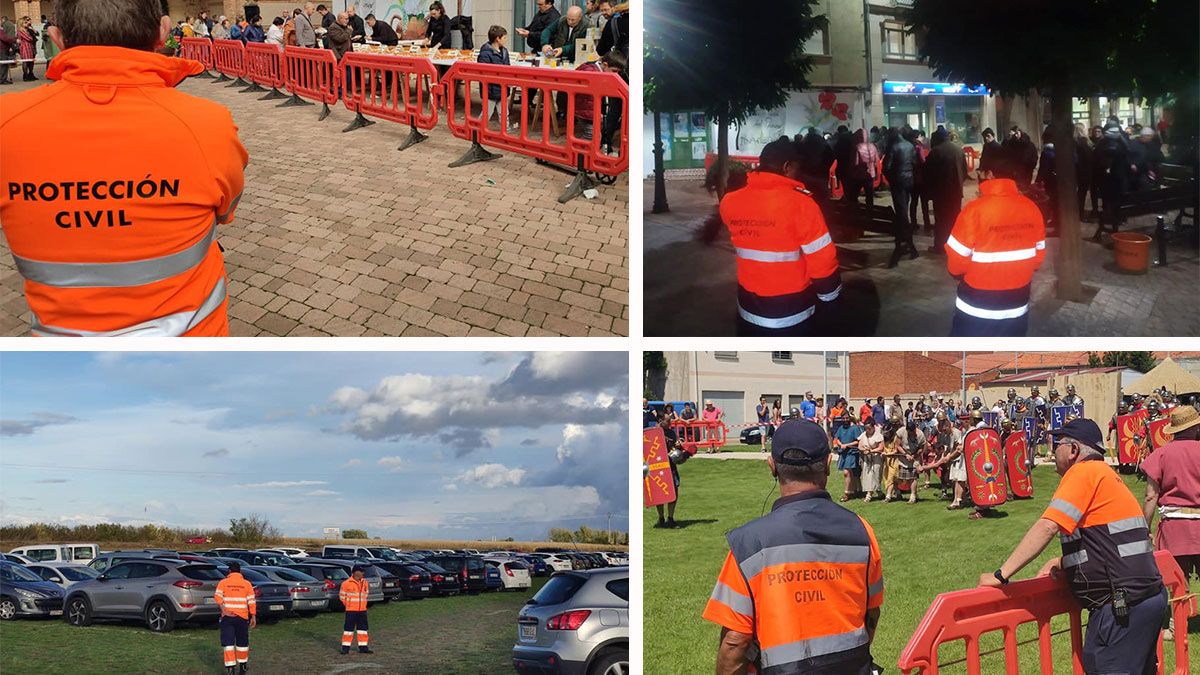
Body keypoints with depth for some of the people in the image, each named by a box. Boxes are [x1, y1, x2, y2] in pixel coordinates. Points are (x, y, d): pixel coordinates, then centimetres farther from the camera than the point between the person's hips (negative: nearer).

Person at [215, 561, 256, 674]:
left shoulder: (223, 582, 3)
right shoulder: (246, 584, 5)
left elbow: (218, 597, -12)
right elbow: (251, 601, 0)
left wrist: (224, 611, -16)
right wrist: (253, 617, 2)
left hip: (227, 617, -1)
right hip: (242, 617, 1)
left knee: (228, 643, -1)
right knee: (242, 642, 15)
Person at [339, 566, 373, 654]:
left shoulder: (365, 583, 7)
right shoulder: (346, 583, -10)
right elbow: (341, 595, -2)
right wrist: (347, 604, 3)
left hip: (362, 610, 5)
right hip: (351, 610, -5)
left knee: (362, 628, 8)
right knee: (348, 628, -2)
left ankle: (363, 647, 16)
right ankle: (345, 648, 4)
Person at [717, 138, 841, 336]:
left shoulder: (730, 202, -7)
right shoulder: (800, 204, -21)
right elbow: (823, 261, -16)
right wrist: (830, 296, 0)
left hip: (748, 310, 4)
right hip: (791, 315, -4)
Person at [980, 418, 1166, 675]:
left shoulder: (1084, 472, -11)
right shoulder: (1107, 474, 19)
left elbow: (1047, 527, -21)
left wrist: (1000, 575, -20)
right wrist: (1063, 562, 9)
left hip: (1121, 606, -10)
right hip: (1148, 595, 10)